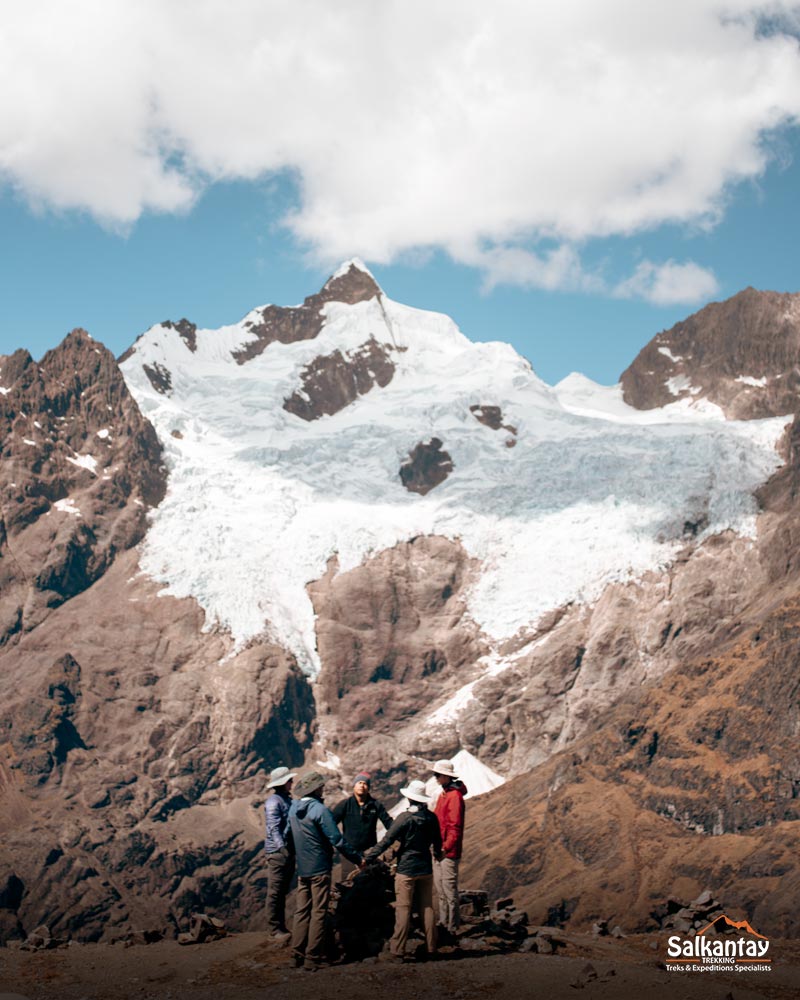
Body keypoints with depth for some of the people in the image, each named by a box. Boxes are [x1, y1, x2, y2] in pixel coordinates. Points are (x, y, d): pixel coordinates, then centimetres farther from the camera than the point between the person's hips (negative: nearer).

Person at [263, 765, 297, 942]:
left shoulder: (288, 800, 14)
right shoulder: (274, 802, -13)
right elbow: (274, 829, -21)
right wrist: (282, 848, -29)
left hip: (288, 850, 9)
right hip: (277, 852, -9)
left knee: (283, 891, 15)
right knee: (275, 892, -2)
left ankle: (281, 926, 23)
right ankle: (274, 929, 3)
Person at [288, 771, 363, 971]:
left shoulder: (293, 808, 4)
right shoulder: (319, 810, -17)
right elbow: (337, 840, -18)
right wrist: (357, 858, -8)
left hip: (301, 868, 6)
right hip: (319, 868, -6)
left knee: (301, 912, 12)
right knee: (318, 913, 0)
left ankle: (298, 954, 11)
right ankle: (312, 958, 0)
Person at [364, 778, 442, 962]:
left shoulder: (405, 818, -16)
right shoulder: (431, 817, 0)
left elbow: (386, 841, -15)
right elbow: (437, 840, 15)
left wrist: (368, 857, -8)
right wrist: (437, 853, 37)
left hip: (406, 869, -5)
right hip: (426, 869, 5)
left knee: (403, 910, -1)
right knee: (427, 908, 11)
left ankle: (398, 950, 0)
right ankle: (431, 948, 14)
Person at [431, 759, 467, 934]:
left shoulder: (454, 796, -17)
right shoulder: (444, 794, 13)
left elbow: (455, 826, -21)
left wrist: (446, 847, -23)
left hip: (449, 852, -10)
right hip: (440, 849, 10)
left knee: (449, 890, -3)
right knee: (440, 887, 18)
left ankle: (452, 928, 4)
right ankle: (443, 922, 30)